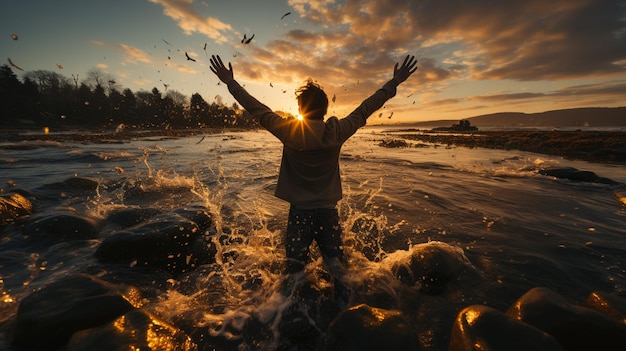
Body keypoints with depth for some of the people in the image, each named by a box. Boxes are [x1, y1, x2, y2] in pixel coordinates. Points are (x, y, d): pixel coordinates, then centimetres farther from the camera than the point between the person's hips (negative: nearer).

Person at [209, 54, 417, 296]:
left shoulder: (288, 131, -9)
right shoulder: (337, 132, -7)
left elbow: (256, 109, 1)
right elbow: (366, 108, 4)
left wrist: (230, 82, 16)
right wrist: (394, 82, 17)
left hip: (299, 212, -1)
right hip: (328, 212, 2)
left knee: (295, 270, 13)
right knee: (338, 270, 13)